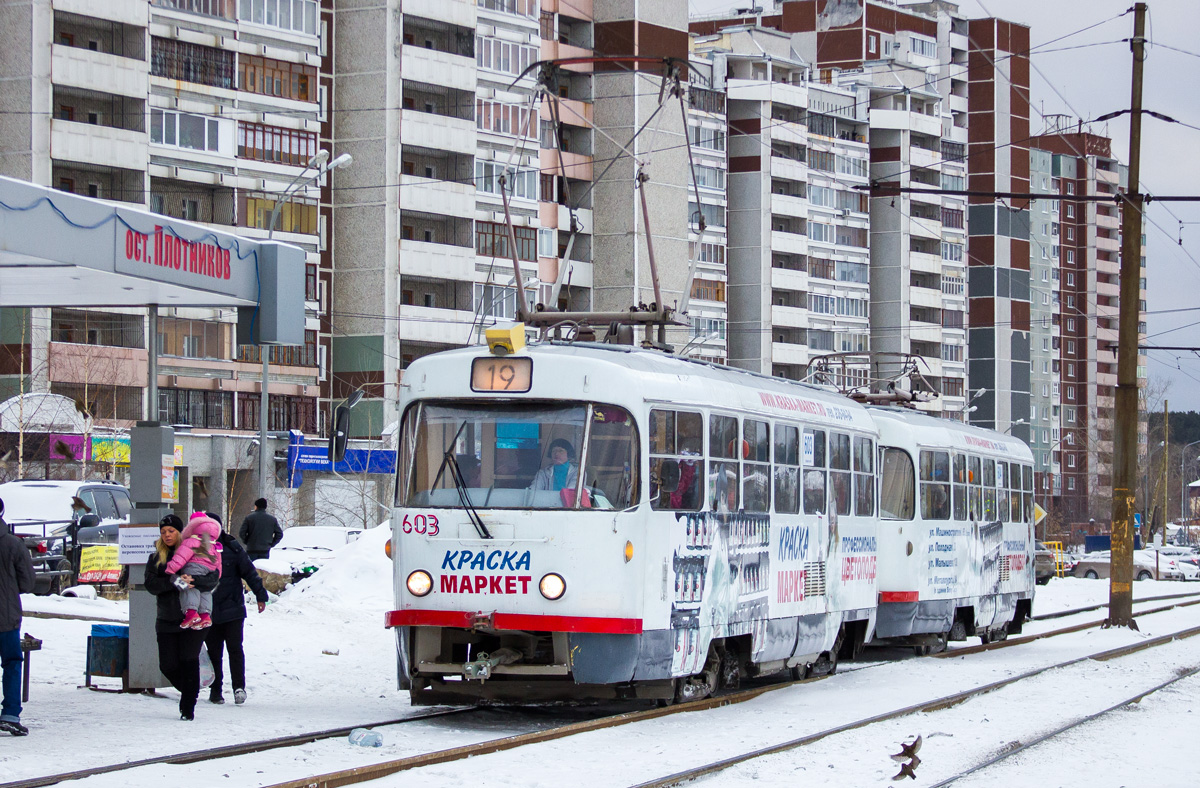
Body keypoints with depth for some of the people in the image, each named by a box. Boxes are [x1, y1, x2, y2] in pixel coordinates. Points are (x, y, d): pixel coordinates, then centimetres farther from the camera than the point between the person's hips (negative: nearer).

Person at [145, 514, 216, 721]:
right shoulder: (156, 558, 11)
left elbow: (212, 579, -6)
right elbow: (150, 584, -3)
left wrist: (193, 581, -24)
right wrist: (173, 582, -19)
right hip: (167, 620, 3)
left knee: (189, 661, -10)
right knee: (168, 665, 0)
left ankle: (188, 707, -1)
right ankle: (189, 693, 28)